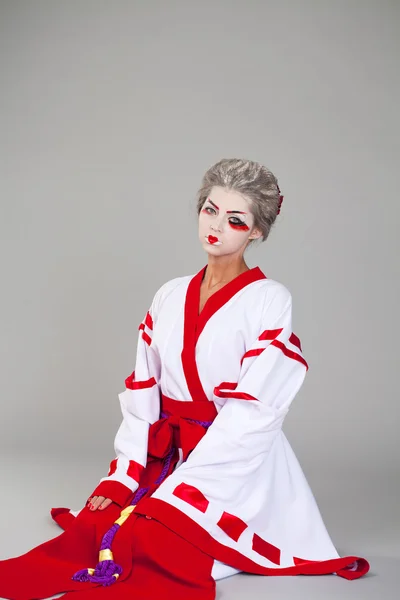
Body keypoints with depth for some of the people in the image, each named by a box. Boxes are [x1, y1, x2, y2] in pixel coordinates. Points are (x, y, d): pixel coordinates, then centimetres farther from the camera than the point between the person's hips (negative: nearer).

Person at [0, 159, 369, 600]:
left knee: (138, 545, -24)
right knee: (93, 528, -17)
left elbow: (252, 415, -16)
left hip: (237, 468, -5)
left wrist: (174, 495, -19)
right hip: (164, 459, 5)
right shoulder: (171, 297, 8)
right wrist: (121, 479, -6)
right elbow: (142, 394, 6)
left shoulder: (270, 301, -9)